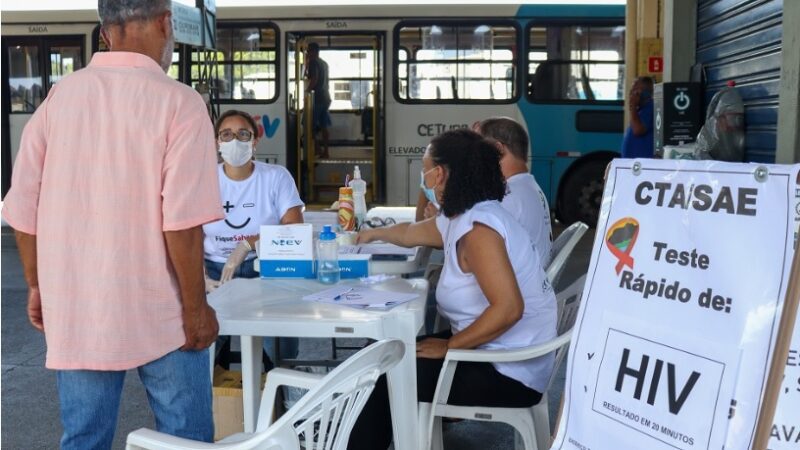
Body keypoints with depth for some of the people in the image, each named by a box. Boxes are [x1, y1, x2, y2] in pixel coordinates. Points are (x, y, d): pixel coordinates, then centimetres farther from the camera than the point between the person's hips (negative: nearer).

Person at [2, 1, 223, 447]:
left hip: (74, 309, 5)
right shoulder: (178, 101, -12)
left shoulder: (59, 97, 2)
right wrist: (196, 306, -8)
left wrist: (38, 285, 17)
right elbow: (182, 222, -19)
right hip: (159, 312, -4)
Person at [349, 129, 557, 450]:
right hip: (492, 351, 9)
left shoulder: (476, 226, -23)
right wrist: (373, 234, 47)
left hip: (510, 372, -9)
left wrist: (450, 346, -22)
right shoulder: (461, 217, 7)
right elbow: (411, 233, 29)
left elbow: (508, 309, -32)